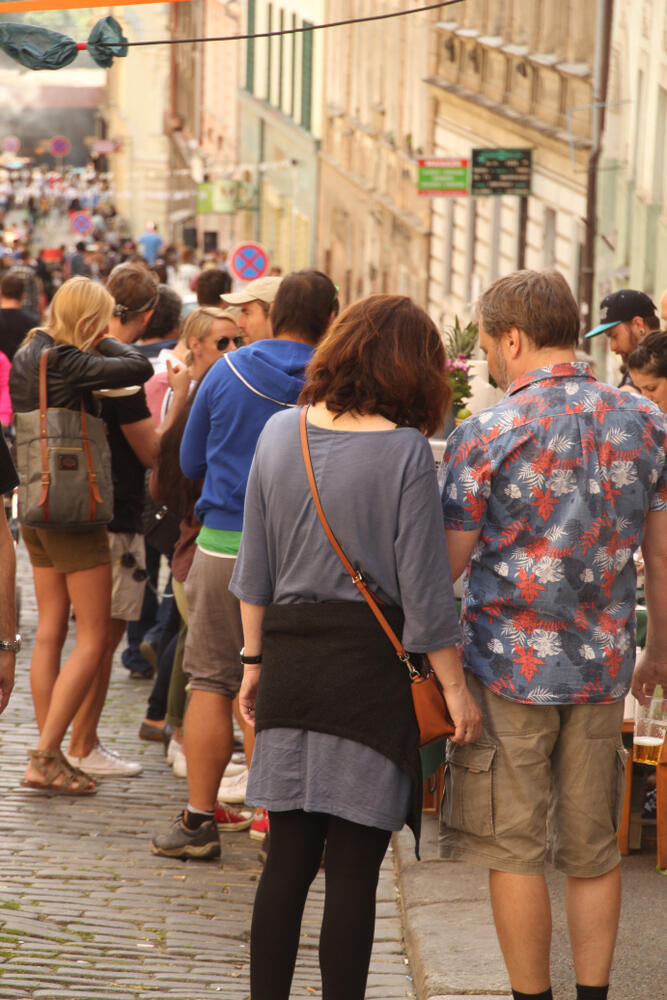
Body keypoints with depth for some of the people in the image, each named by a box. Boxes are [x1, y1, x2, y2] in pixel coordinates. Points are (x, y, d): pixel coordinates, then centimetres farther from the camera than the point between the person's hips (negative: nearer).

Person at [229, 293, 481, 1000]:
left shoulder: (280, 432, 5)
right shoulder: (404, 450, -9)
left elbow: (254, 567, 11)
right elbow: (423, 587, -8)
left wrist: (254, 659, 20)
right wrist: (455, 688, -1)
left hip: (289, 652, 5)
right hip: (372, 662, -4)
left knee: (288, 858, 11)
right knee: (353, 866, 2)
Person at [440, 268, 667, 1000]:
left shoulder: (487, 434, -11)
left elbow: (445, 563, -7)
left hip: (510, 666, -4)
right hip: (603, 667, 5)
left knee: (514, 853, 4)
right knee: (593, 849, 13)